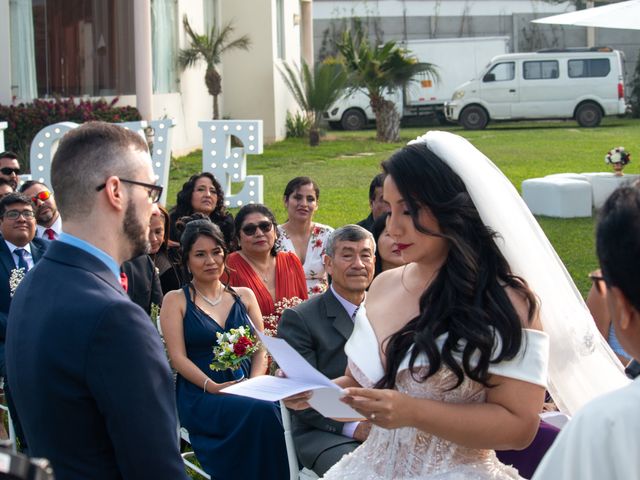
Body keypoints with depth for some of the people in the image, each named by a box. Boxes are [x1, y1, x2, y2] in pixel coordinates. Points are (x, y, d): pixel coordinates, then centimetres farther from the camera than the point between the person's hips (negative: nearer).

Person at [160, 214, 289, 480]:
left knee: (272, 408, -34)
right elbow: (178, 357, 0)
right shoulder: (176, 300, 9)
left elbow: (261, 349, 13)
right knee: (262, 411, -34)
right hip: (200, 397, -3)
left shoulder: (244, 296, 19)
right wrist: (212, 386, -16)